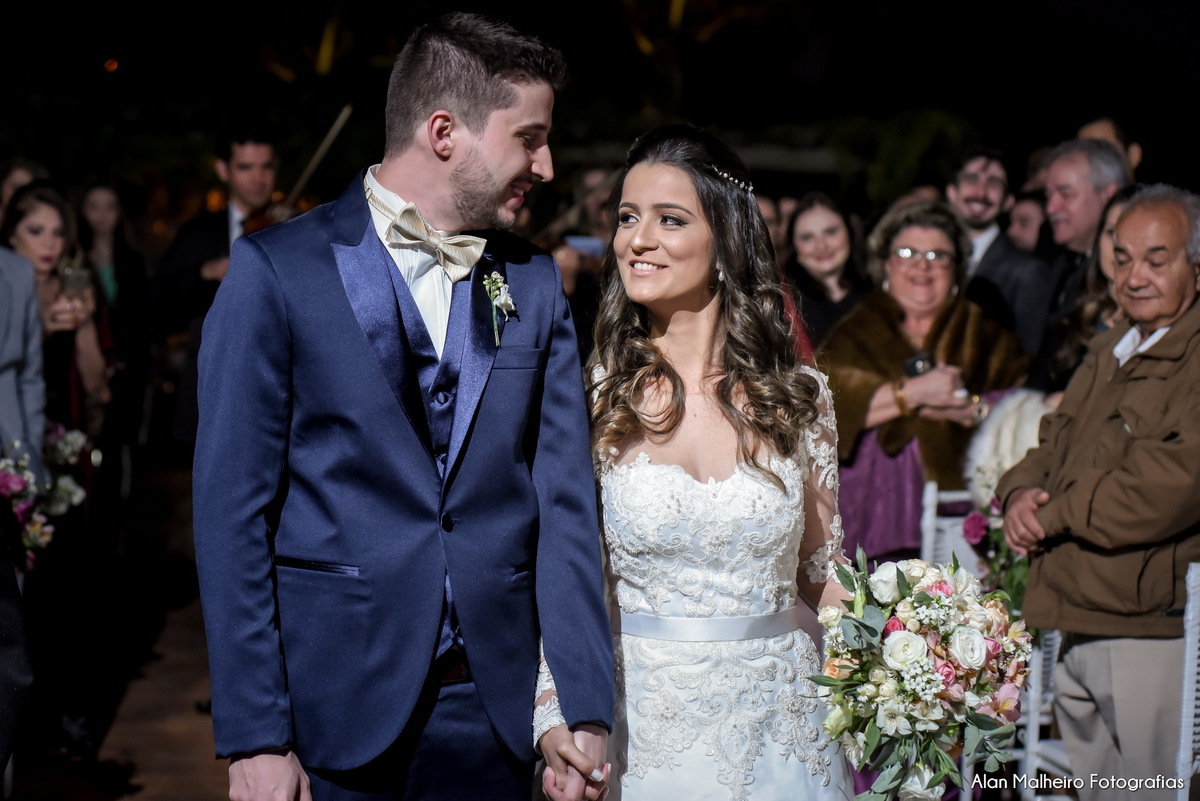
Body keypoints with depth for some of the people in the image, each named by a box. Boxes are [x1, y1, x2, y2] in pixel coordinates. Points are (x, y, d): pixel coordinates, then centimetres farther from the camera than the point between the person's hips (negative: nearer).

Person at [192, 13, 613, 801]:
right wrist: (254, 737, -10)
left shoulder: (536, 285, 5)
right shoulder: (278, 270, -6)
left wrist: (586, 708, -5)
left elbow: (565, 500, 2)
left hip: (497, 712, 4)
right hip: (334, 718, -3)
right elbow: (233, 510, -7)